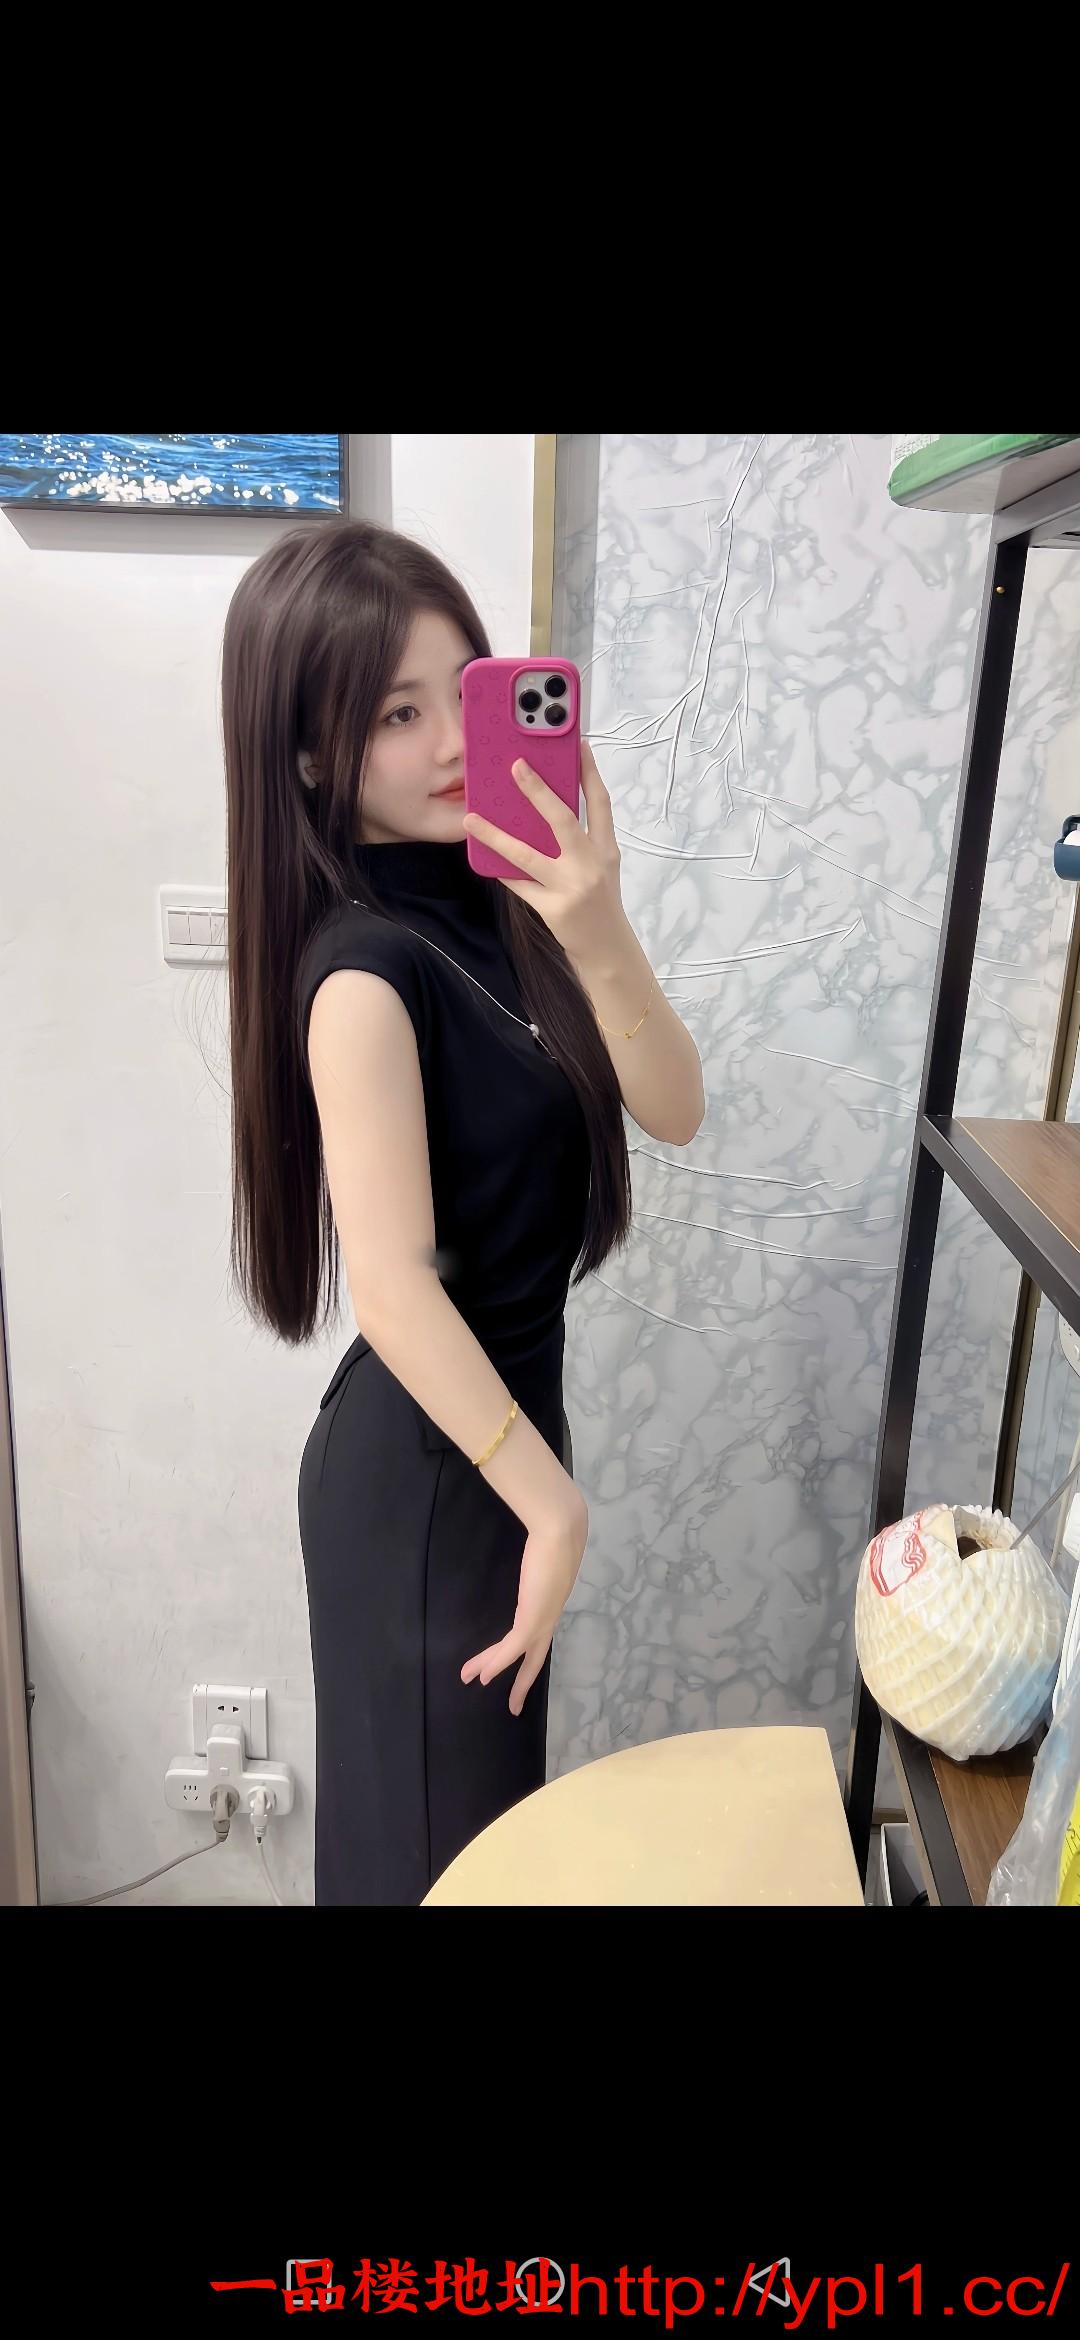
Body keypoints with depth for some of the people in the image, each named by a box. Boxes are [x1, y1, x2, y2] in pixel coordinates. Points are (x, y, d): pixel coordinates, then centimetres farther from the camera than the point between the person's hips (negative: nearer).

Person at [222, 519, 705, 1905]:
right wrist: (556, 1506, -20)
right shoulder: (363, 968, -24)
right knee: (429, 1829, 16)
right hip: (421, 1460, -7)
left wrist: (599, 936, -23)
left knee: (489, 1791, 28)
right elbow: (393, 1289, -28)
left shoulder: (502, 898, -2)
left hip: (504, 1405, 7)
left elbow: (674, 1111, -7)